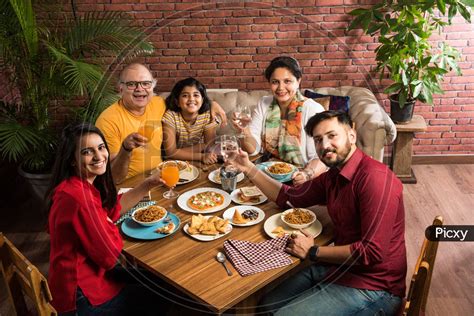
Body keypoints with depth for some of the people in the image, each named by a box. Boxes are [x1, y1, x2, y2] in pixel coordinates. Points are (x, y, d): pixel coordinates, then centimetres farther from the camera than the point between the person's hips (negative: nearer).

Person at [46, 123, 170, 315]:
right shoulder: (79, 197, -31)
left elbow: (113, 209, 12)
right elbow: (110, 256, -24)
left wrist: (149, 183, 2)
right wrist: (111, 226, -4)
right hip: (82, 299, -9)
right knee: (162, 295, 10)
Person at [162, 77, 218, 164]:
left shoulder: (208, 115, -12)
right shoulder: (170, 116, -19)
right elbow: (171, 152, -21)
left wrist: (179, 152, -19)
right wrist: (201, 156, -29)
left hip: (197, 163, 5)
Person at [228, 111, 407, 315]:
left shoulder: (375, 178, -24)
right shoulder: (332, 176, 7)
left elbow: (372, 252, -27)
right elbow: (289, 197, 19)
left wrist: (313, 252, -15)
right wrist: (249, 169, 9)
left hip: (371, 288, -8)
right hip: (338, 267, 9)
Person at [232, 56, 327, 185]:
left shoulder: (313, 110, -9)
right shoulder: (263, 104, 6)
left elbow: (320, 158, -14)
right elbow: (253, 149, 2)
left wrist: (307, 174, -34)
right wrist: (245, 132, -18)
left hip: (296, 179, -4)